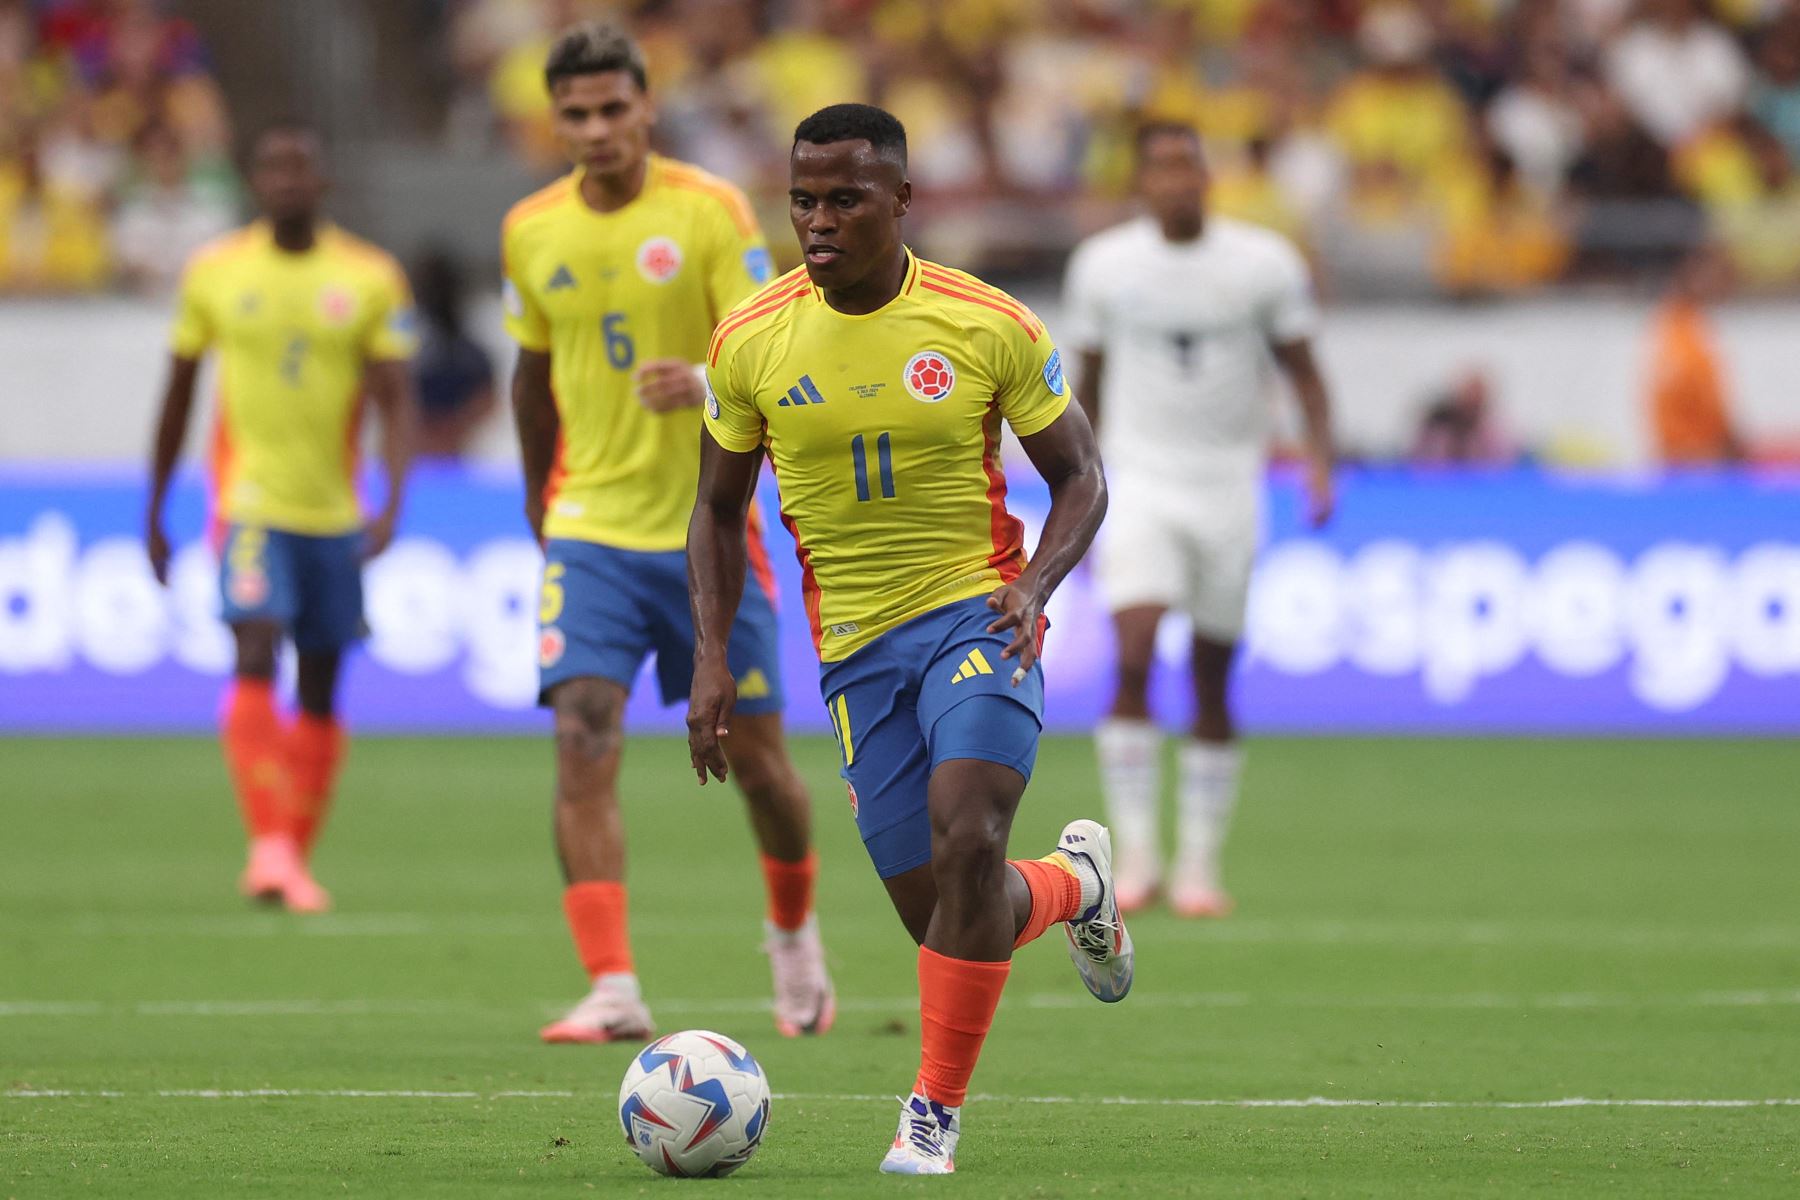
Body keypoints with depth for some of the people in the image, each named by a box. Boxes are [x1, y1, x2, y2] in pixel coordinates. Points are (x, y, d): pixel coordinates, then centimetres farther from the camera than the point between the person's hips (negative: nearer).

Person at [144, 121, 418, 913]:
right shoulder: (213, 273, 2)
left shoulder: (371, 277, 1)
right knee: (255, 659, -19)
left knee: (320, 693, 8)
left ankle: (295, 857, 18)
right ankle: (269, 846, -25)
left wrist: (391, 506, -17)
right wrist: (154, 515, 13)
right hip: (250, 502, -2)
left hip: (336, 513, 2)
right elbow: (178, 398, 11)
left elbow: (395, 403, -3)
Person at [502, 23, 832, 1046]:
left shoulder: (709, 211, -8)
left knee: (755, 752, 6)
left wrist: (707, 383, -35)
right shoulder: (532, 231, 3)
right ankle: (614, 991, -20)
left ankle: (796, 935, 35)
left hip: (709, 528, -2)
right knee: (584, 740, -17)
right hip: (591, 528, 2)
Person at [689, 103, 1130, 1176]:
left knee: (965, 839, -25)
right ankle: (1074, 884, 37)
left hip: (977, 615, -3)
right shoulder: (751, 342, -2)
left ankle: (938, 1110, -11)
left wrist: (1035, 586, -16)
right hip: (856, 645, 3)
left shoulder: (988, 326, -7)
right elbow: (720, 507, 10)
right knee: (938, 917, 2)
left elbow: (1080, 476, 2)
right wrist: (714, 662, 1)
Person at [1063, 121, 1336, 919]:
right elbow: (1089, 386, 12)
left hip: (1228, 489, 0)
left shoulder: (1264, 263, -1)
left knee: (1212, 686, 4)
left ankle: (1200, 865, 13)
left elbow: (1302, 372, 5)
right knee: (1133, 659, -18)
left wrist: (1319, 457, -12)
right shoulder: (1104, 264, 2)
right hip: (1140, 485, 0)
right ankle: (1136, 854, -14)